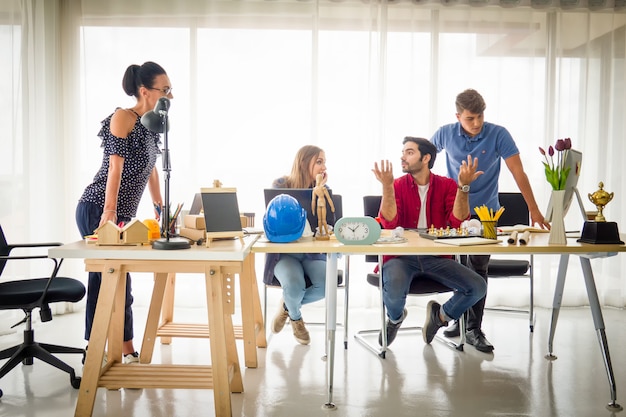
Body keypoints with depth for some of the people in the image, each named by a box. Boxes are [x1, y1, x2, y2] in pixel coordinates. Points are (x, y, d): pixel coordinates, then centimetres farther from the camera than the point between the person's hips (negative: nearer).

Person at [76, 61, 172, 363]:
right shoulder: (123, 117, -11)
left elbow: (150, 171, 19)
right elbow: (115, 166, -19)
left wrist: (161, 210, 20)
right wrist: (109, 212, -24)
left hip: (121, 215, 8)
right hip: (98, 210, -8)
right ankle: (127, 352, 4)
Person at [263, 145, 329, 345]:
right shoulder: (281, 184, -7)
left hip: (312, 252, 3)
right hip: (283, 252, -3)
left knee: (326, 285, -27)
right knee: (294, 286, -33)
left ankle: (288, 305, 8)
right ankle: (295, 317, 9)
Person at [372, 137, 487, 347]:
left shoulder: (446, 185, 4)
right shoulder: (397, 185, 0)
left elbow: (458, 223, -10)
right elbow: (389, 223, -15)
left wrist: (463, 187, -20)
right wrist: (387, 186, -25)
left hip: (436, 257, 2)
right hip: (401, 256, -2)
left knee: (478, 287, -16)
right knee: (393, 294, -32)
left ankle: (441, 314, 16)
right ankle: (395, 318, 10)